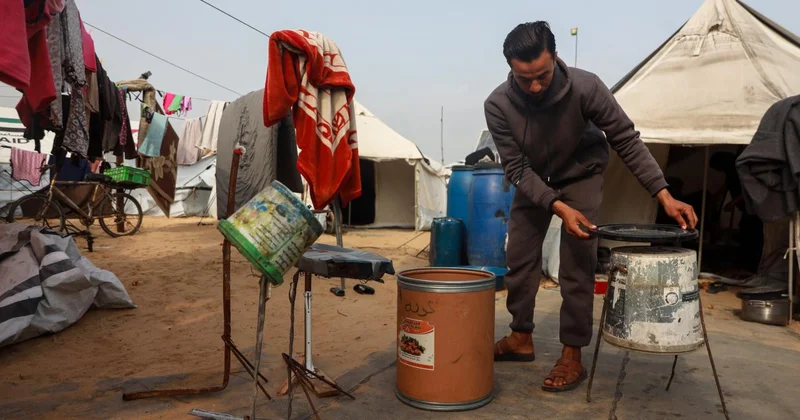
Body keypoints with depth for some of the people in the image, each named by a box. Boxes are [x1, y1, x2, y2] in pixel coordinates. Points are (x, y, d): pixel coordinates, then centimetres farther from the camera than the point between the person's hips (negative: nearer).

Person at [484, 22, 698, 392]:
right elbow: (516, 168, -24)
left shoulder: (585, 87, -31)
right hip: (533, 180, 3)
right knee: (518, 259, 4)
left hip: (581, 175, -2)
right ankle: (521, 338, 21)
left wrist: (664, 194, -29)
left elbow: (626, 139, -22)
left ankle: (572, 356, 3)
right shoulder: (498, 105, -27)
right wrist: (558, 207, -36)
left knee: (576, 266, -8)